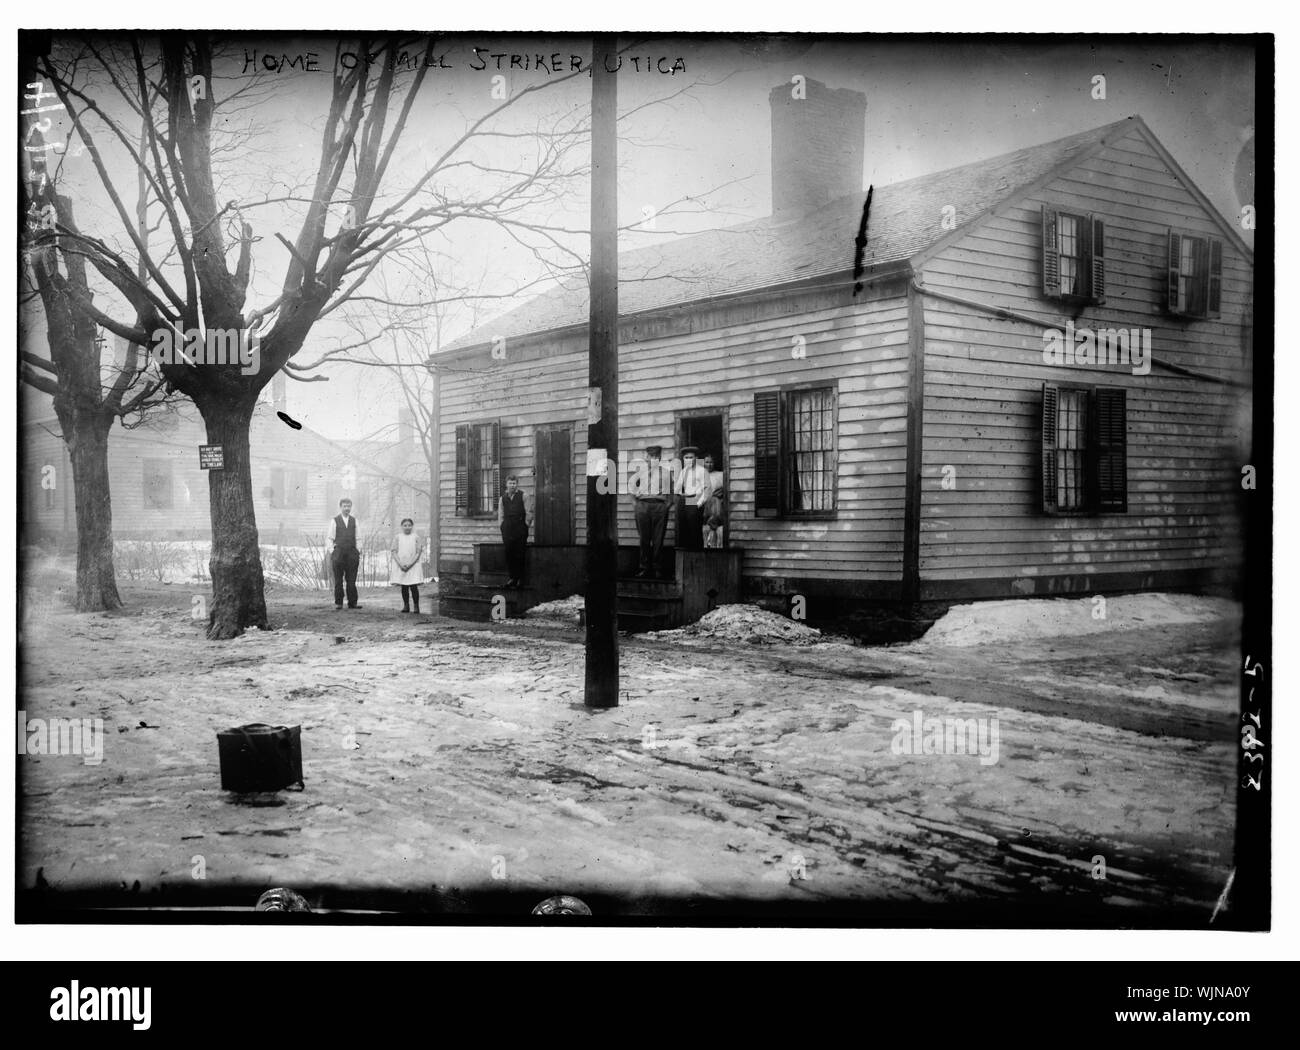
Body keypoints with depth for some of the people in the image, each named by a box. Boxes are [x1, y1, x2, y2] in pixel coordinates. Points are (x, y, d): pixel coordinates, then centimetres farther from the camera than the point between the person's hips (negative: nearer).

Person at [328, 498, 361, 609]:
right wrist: (331, 553, -4)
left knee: (352, 579, 2)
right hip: (339, 552, -2)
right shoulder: (335, 521, 2)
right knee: (338, 579, 2)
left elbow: (356, 537, 13)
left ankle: (352, 603, 5)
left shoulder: (354, 520, 11)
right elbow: (331, 538, 3)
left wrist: (359, 553, 5)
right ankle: (338, 603, 8)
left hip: (352, 552, 2)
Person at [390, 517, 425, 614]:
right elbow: (394, 552, 1)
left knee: (413, 587, -8)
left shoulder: (416, 537, 1)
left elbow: (418, 553, -3)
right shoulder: (397, 537, 5)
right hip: (400, 565, 2)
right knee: (404, 587, 4)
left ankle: (416, 606, -3)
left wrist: (410, 564, -13)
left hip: (413, 565, -2)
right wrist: (400, 564, -12)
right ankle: (406, 606, 11)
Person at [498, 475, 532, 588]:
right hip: (507, 529, 3)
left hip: (520, 529, -3)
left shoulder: (522, 496, 3)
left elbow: (529, 514, 4)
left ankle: (520, 579, 2)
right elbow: (500, 515, 16)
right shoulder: (503, 498, 12)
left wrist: (526, 526, 0)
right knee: (509, 553, -1)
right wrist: (502, 527, 8)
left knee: (519, 554, -3)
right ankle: (512, 578, 5)